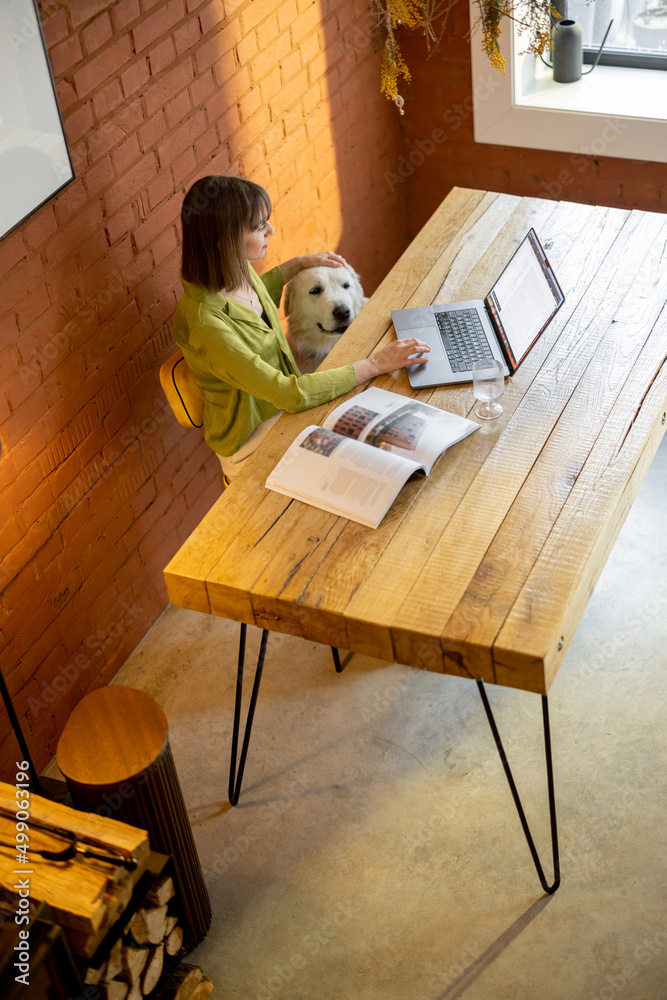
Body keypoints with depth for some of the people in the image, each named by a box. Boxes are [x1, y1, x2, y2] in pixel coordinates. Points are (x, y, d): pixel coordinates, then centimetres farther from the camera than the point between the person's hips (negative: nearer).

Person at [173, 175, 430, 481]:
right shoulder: (203, 323, -35)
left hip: (283, 409, 8)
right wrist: (374, 365, -28)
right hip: (253, 442, -8)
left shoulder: (236, 270, -8)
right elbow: (287, 393, -33)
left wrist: (298, 264, 17)